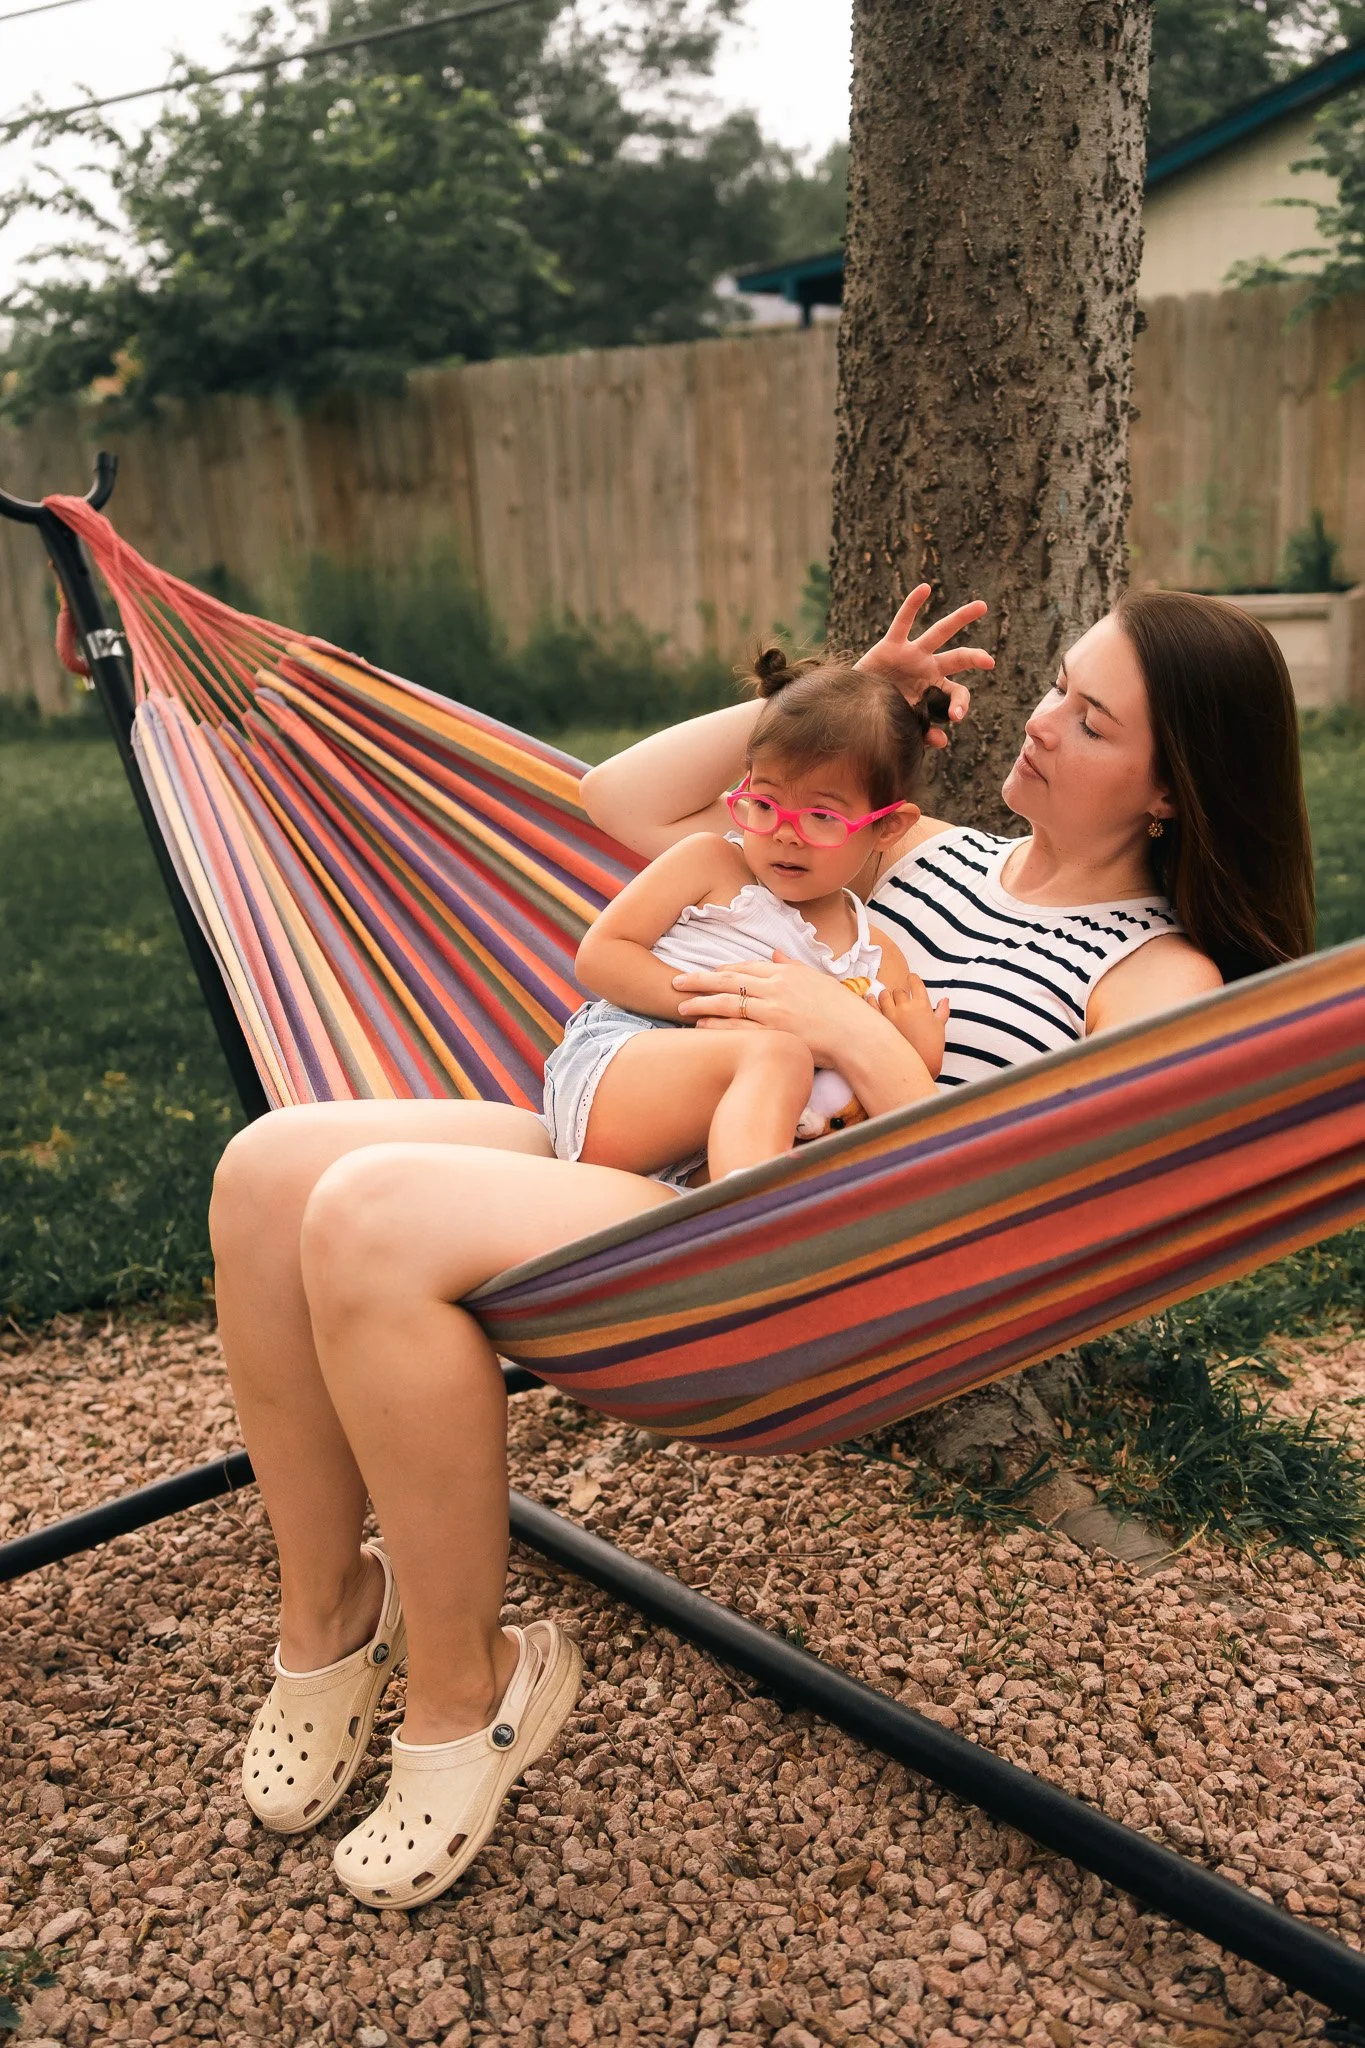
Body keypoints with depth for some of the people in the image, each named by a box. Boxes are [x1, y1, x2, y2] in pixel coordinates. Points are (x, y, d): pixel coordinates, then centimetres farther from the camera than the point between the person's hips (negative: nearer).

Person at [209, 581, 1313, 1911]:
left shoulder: (1163, 980, 2)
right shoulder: (934, 854, 19)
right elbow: (629, 802, 19)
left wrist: (859, 1039, -14)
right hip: (646, 1157, 8)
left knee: (372, 1217, -29)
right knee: (270, 1170, -11)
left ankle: (468, 1689, -7)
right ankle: (326, 1610, 7)